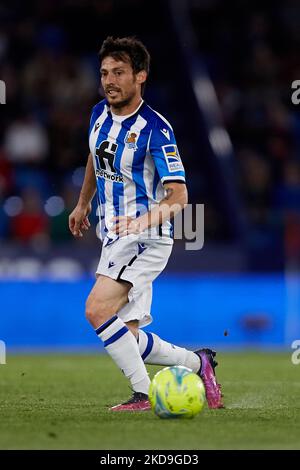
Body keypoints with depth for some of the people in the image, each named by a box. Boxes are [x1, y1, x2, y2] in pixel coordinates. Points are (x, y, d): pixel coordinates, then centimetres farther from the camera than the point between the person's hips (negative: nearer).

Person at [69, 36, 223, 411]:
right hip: (114, 238, 8)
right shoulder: (99, 114, 6)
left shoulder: (155, 129, -17)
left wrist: (144, 220, -36)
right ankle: (198, 363, 22)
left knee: (97, 309, -25)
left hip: (146, 238, -8)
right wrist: (82, 204, 35)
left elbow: (178, 197, -20)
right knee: (128, 339, 4)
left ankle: (144, 394, -16)